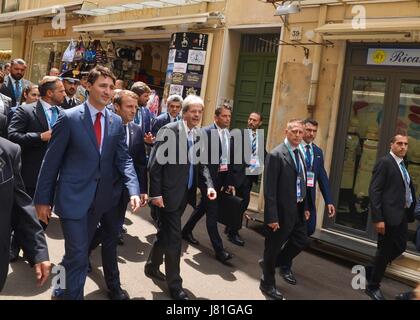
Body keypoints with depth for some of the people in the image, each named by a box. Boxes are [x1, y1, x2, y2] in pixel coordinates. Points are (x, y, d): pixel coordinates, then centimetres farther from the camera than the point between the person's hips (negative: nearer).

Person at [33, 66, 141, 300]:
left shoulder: (117, 122, 4)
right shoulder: (69, 118, -9)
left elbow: (123, 158, 0)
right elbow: (52, 161, -7)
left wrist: (134, 189, -16)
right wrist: (43, 199, -6)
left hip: (100, 198, 5)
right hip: (73, 197, -5)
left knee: (80, 250, 20)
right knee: (79, 254, -4)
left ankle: (63, 288, 44)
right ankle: (73, 295, 18)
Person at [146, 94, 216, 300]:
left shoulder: (198, 135, 8)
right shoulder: (169, 131, -13)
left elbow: (201, 165, 10)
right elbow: (155, 164, -14)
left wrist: (209, 185, -7)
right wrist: (156, 193, -16)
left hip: (184, 194, 7)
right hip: (168, 194, -7)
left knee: (165, 233, 22)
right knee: (173, 239, -1)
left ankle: (152, 267, 42)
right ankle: (174, 285, 13)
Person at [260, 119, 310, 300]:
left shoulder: (300, 154, 9)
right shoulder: (276, 155, -17)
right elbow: (269, 189, -20)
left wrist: (305, 207, 14)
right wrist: (272, 217, -21)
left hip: (297, 209, 8)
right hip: (282, 211, -8)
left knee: (301, 241, 20)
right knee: (273, 249, 8)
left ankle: (271, 263, 39)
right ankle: (268, 284, 28)